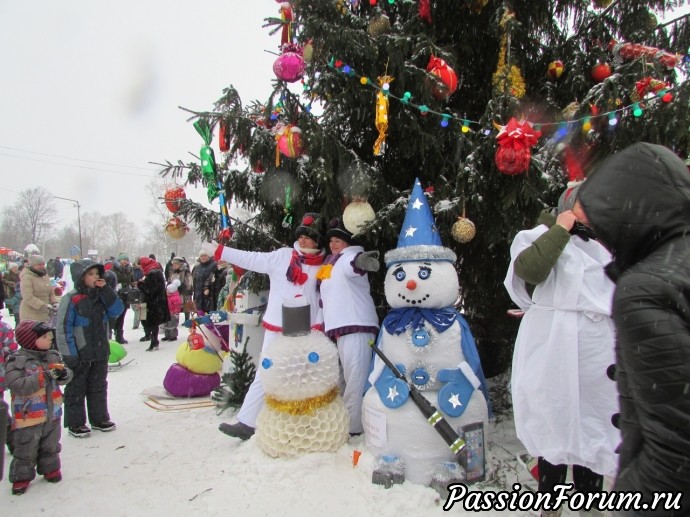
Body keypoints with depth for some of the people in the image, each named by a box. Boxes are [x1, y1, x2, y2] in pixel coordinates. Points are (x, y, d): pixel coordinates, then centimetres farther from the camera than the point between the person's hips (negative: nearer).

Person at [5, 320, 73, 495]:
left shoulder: (53, 356, 1)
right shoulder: (17, 361, -18)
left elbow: (67, 375, 5)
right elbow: (17, 385, -27)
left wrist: (64, 374, -20)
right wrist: (44, 377, -32)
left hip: (52, 414, 6)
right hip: (27, 417, -5)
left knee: (50, 446, 21)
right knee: (26, 451, 9)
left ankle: (50, 469, 39)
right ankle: (21, 477, 26)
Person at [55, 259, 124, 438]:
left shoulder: (101, 296, 5)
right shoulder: (71, 299, -13)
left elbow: (117, 310, -6)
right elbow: (64, 328, -14)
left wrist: (106, 290, -13)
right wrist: (70, 354, -17)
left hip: (100, 353, 6)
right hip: (79, 354, -6)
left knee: (99, 386, 16)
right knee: (76, 388, 8)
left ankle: (99, 418, 29)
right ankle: (75, 423, 20)